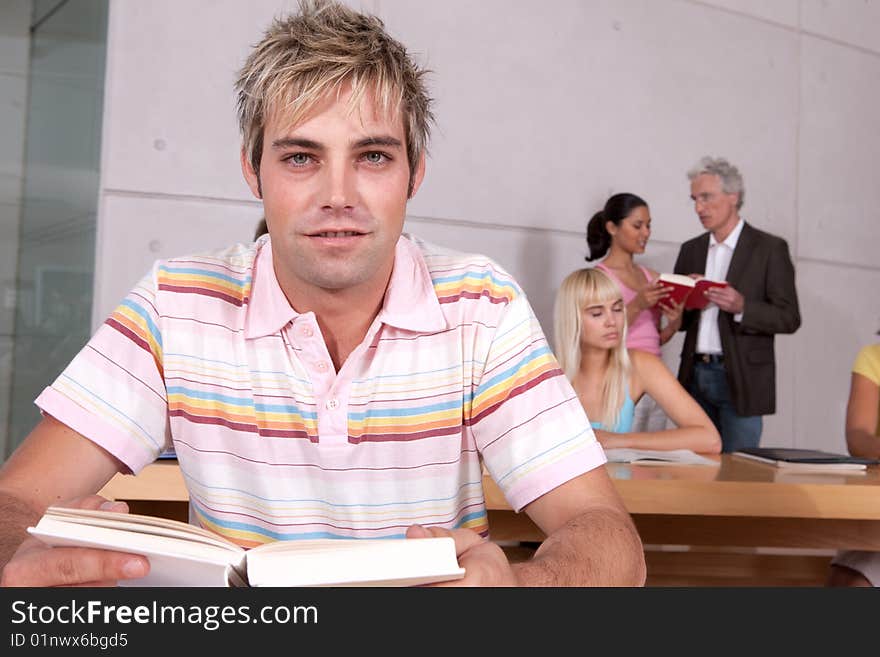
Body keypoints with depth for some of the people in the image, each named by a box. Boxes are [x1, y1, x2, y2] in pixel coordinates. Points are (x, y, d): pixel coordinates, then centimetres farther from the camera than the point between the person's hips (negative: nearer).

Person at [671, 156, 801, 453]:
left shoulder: (770, 248, -2)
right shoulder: (690, 250, 13)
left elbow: (789, 319, -6)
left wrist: (742, 307, -22)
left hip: (741, 379, -4)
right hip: (695, 375, 5)